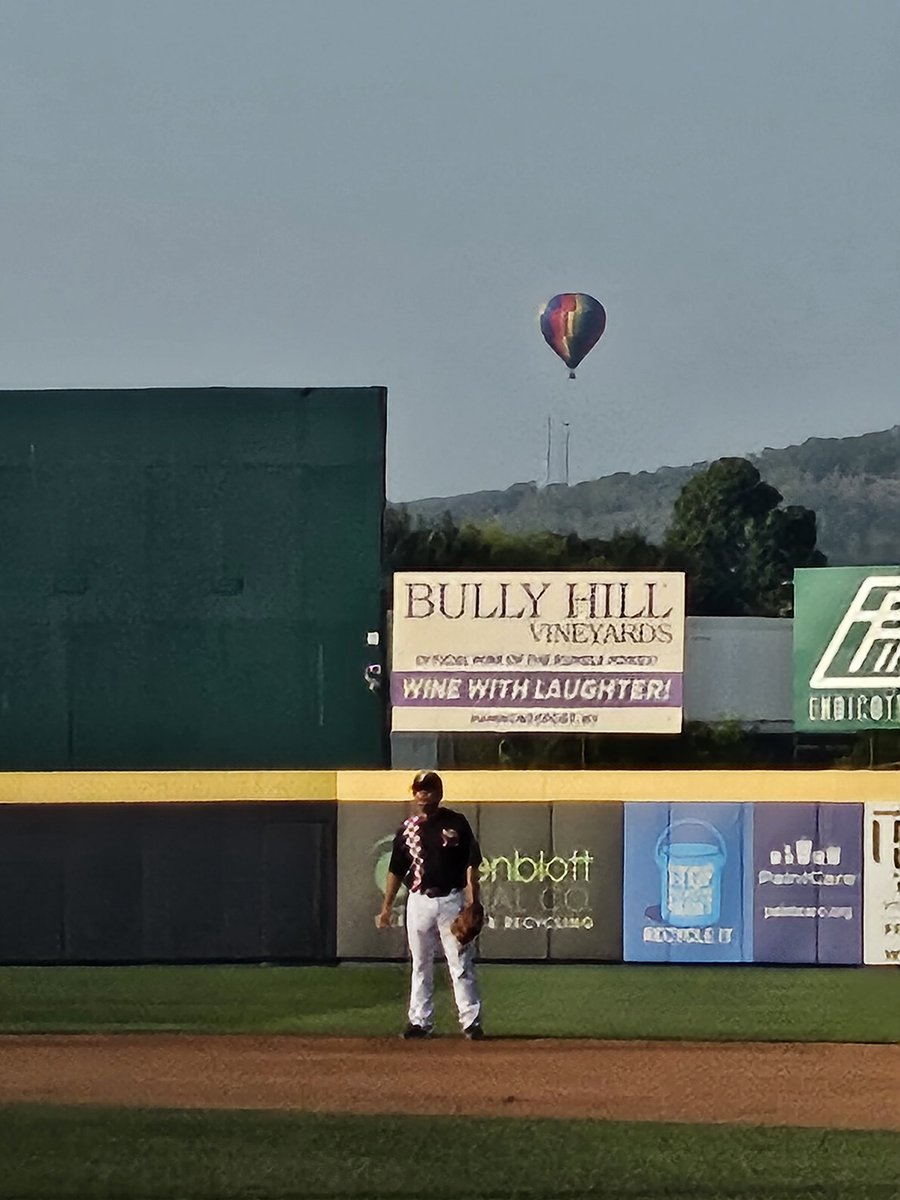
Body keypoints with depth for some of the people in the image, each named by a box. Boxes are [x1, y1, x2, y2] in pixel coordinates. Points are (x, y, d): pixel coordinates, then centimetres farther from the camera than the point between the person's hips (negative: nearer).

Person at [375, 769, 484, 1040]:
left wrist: (473, 903, -11)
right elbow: (396, 870, 13)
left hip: (451, 899, -3)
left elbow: (471, 864, -2)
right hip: (418, 902, 3)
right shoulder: (407, 829, 7)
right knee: (420, 965, 8)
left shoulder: (456, 823, -1)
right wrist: (386, 907, 10)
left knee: (461, 964, -4)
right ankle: (420, 1021, 13)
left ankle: (471, 1022, -3)